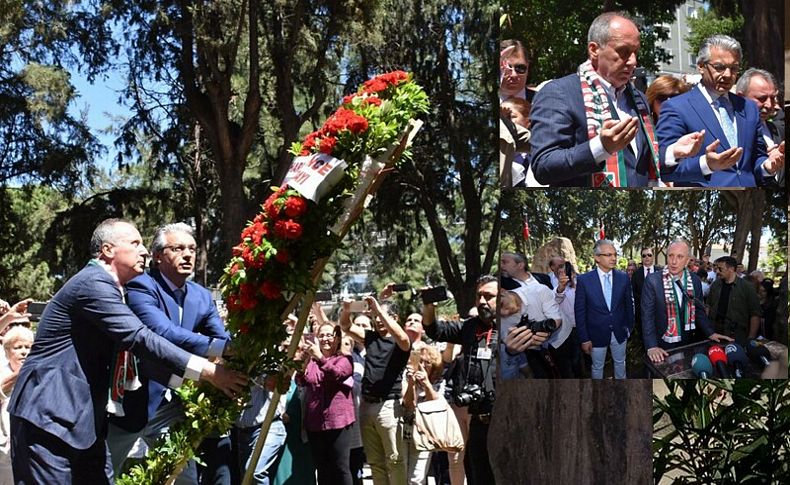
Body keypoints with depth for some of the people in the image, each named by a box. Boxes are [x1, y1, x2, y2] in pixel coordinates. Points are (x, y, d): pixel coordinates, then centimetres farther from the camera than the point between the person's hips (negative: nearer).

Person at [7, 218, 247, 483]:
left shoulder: (103, 285, 16)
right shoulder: (93, 283, -15)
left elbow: (133, 342, 17)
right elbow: (139, 338, -24)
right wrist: (208, 371, -25)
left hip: (82, 419, 10)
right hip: (49, 415, -10)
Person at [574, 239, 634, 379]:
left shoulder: (623, 277, -6)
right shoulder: (583, 280, -13)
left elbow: (629, 304, 5)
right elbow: (579, 311, -10)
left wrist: (629, 327, 8)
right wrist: (584, 338, -10)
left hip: (619, 332, 3)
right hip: (597, 334, -2)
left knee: (620, 363, 20)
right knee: (597, 367, 14)